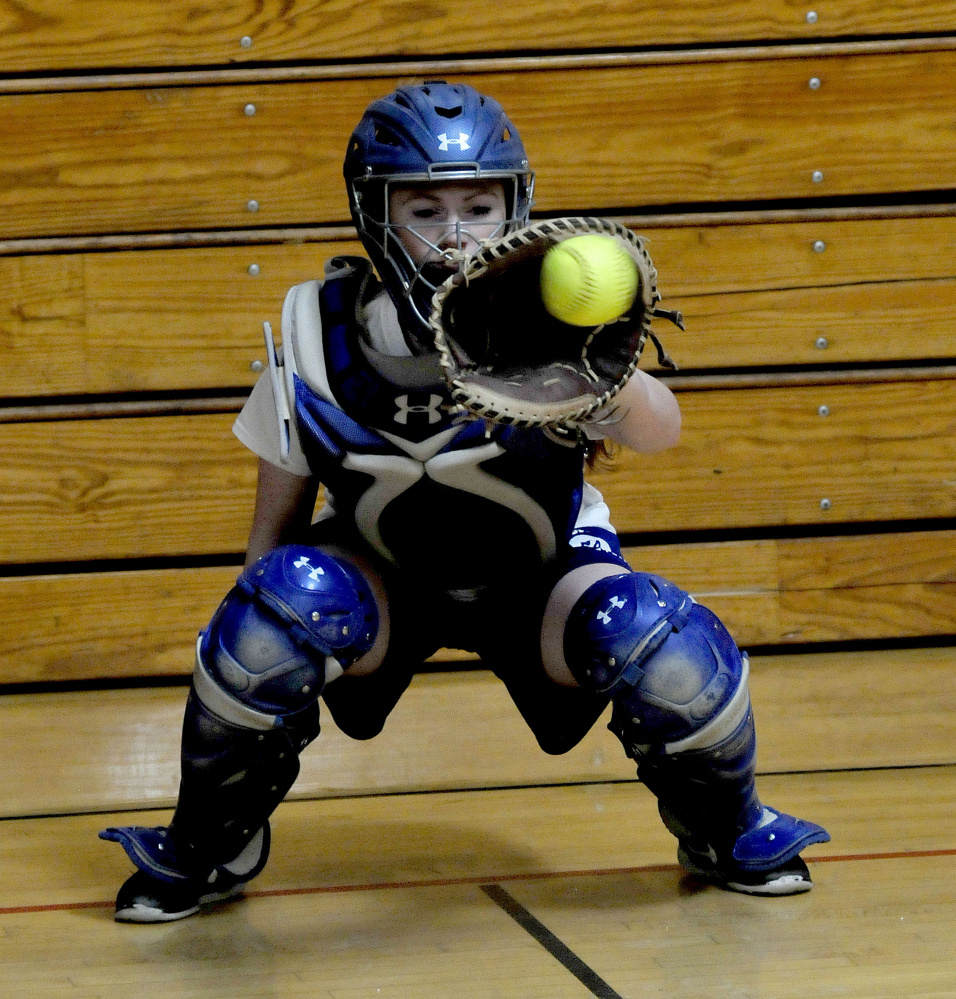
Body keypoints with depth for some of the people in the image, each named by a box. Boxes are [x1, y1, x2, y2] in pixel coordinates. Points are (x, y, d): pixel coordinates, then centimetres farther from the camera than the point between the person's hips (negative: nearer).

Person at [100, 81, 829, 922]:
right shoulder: (320, 330, -18)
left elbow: (658, 434, -44)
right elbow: (280, 517, -5)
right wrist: (259, 647, -9)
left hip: (538, 576, -1)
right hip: (378, 576, 1)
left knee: (654, 638, -28)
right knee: (285, 596, -30)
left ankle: (723, 830, 7)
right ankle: (212, 844, -3)